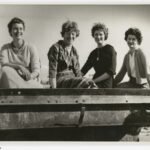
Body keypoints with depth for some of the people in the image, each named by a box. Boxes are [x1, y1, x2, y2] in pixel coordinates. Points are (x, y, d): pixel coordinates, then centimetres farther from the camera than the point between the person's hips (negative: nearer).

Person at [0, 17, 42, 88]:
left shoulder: (31, 48, 4)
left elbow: (36, 70, -5)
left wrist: (30, 76, -29)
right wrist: (19, 66, -27)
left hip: (30, 82, -2)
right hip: (12, 83, 2)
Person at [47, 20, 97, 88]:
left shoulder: (74, 51, 16)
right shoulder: (56, 48, -4)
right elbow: (52, 71, -10)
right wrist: (53, 88, -17)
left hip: (72, 79, 6)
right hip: (60, 80, -6)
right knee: (88, 83, -31)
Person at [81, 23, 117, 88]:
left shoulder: (110, 49, -3)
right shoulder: (94, 53, 16)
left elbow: (111, 72, -10)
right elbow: (84, 69, 17)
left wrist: (93, 81, -13)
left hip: (106, 85, -6)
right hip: (96, 85, 6)